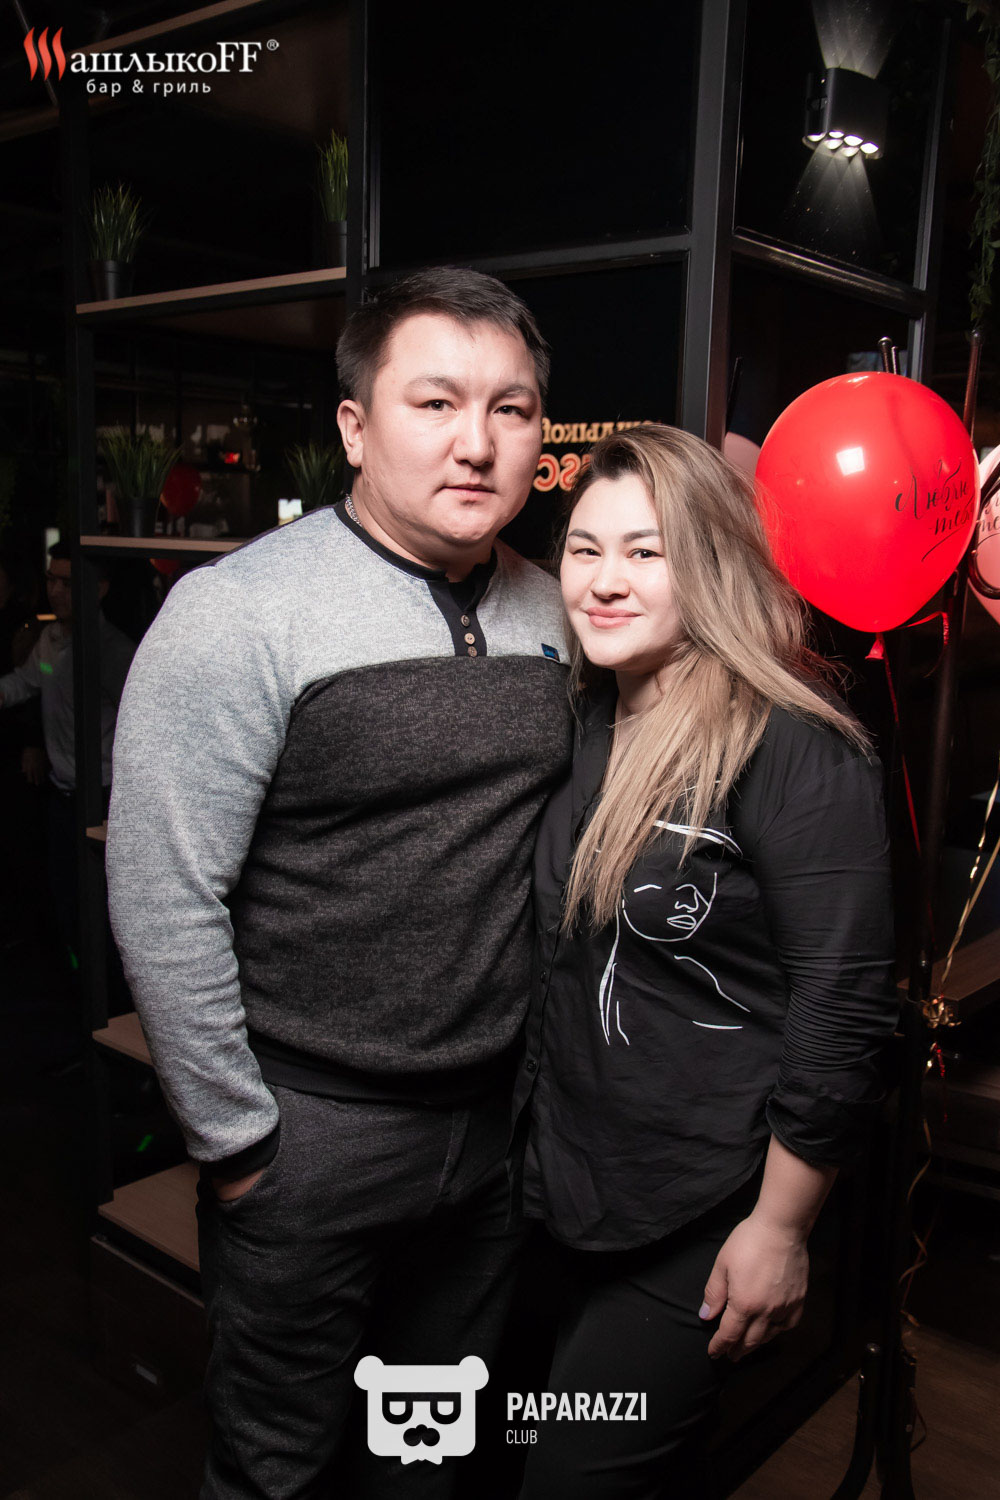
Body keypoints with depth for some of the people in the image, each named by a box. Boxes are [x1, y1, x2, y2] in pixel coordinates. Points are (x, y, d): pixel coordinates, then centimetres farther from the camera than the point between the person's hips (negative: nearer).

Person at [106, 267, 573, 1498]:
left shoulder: (547, 610, 3)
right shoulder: (241, 614, -17)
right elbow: (162, 902, -17)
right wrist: (234, 1138, -11)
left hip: (497, 1120, 6)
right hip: (313, 1133, -5)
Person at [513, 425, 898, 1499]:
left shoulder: (793, 753, -21)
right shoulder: (587, 726, 3)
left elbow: (843, 1009, -19)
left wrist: (781, 1227, -14)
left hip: (702, 1218, -7)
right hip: (577, 1177, 7)